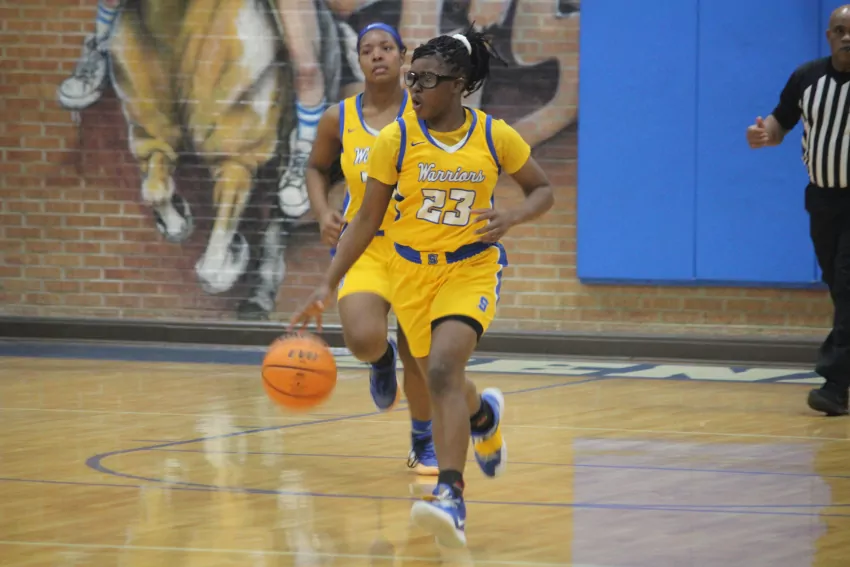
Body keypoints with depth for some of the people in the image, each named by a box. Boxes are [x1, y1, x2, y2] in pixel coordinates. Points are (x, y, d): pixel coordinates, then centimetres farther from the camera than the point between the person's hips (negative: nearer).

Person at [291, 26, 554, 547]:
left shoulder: (494, 137, -8)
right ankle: (484, 414, 56)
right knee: (445, 378, 16)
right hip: (412, 271, 3)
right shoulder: (396, 140, -8)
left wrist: (512, 217, -15)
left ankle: (452, 499, -31)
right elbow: (367, 220, -2)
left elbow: (543, 190, 6)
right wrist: (328, 284, -7)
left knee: (443, 369, -25)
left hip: (471, 270, -3)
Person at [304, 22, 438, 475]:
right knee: (364, 340, -23)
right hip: (363, 248, 1)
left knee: (415, 352, 4)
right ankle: (382, 362, 17)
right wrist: (322, 212, -3)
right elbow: (317, 168, 15)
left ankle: (423, 441, 30)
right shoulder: (339, 119, -2)